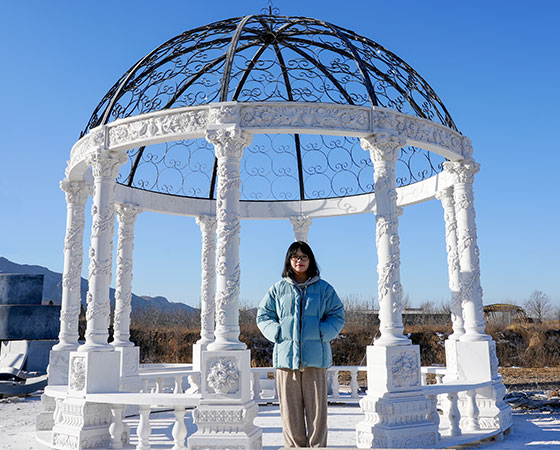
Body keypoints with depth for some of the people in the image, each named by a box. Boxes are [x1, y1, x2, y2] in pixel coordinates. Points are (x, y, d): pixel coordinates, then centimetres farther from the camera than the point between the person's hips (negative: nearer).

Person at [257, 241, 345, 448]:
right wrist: (277, 332, -3)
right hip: (286, 355, 1)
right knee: (290, 409, 5)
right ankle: (294, 446, 16)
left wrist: (321, 333, -6)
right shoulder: (278, 289, 9)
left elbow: (337, 316, 9)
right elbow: (263, 316, 13)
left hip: (315, 357, -1)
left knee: (316, 408, 1)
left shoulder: (324, 289, 8)